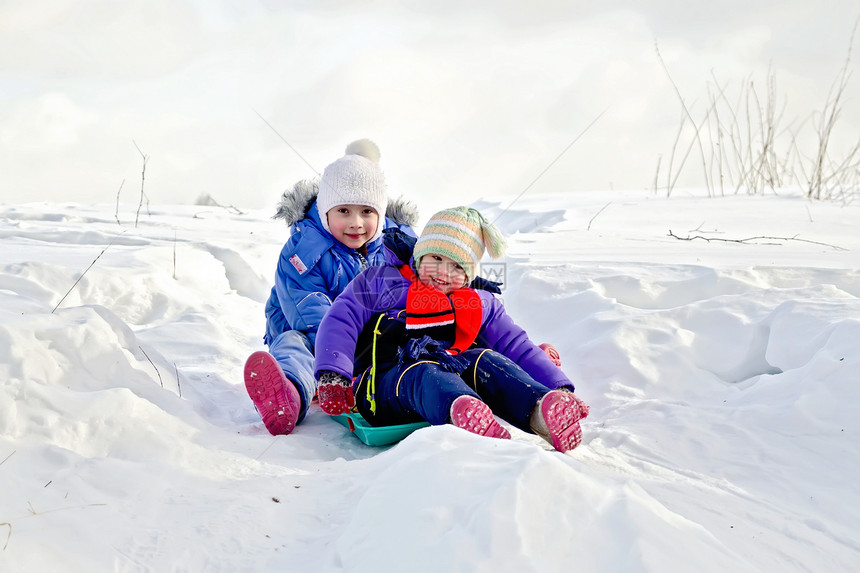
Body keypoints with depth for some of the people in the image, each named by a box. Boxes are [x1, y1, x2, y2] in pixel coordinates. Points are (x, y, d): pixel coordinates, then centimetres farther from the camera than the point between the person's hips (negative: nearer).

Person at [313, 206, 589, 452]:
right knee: (424, 375, -38)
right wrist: (332, 377, -8)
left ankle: (540, 409, -56)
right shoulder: (381, 282, 20)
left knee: (486, 361, -28)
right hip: (387, 380, -3)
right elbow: (340, 320, 9)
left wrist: (559, 388, 6)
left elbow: (517, 347, 23)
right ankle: (463, 412, -72)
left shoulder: (481, 305, 28)